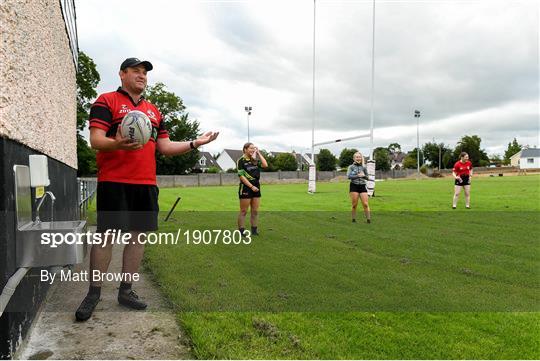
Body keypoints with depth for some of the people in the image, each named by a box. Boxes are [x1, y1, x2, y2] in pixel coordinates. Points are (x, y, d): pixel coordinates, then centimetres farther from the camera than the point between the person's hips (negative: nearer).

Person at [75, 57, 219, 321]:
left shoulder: (154, 110, 20)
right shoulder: (106, 101, 2)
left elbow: (165, 146, 19)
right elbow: (95, 140, -9)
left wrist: (194, 143, 8)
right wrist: (118, 144, -29)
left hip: (146, 183, 6)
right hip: (114, 182, -6)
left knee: (138, 235, 7)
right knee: (106, 235, -3)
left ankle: (126, 290, 20)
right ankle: (94, 293, 12)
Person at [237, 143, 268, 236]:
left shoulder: (255, 160, 11)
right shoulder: (241, 160, -6)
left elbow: (265, 165, -5)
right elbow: (241, 176, -12)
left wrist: (258, 153, 0)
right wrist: (251, 186, -16)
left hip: (256, 187, 6)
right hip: (245, 187, -6)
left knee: (255, 211, 7)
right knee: (243, 211, 0)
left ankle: (254, 230, 16)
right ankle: (241, 231, 6)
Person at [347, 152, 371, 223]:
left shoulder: (364, 167, 11)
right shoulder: (351, 167, 4)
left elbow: (367, 177, 13)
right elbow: (349, 176, -10)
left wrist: (364, 175, -9)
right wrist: (358, 176, -19)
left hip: (363, 186, 2)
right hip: (354, 186, -2)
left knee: (365, 204, -7)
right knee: (354, 204, -2)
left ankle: (368, 219, -2)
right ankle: (353, 219, 10)